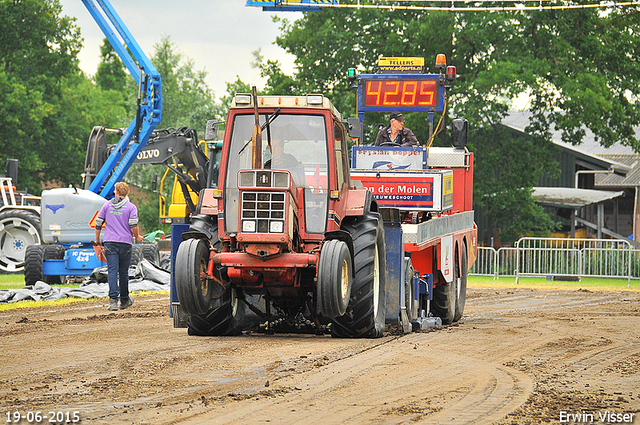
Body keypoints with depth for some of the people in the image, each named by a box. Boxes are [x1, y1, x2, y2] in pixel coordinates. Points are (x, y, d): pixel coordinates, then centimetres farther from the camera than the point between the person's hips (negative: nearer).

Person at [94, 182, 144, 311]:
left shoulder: (107, 205, 8)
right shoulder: (131, 207, 0)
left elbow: (98, 224, 9)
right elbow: (133, 225, -10)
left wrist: (97, 239, 21)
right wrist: (137, 237, 8)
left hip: (110, 242, 1)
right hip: (125, 242, -1)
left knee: (112, 271, -6)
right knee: (123, 272, 11)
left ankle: (113, 300, -19)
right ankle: (124, 300, 23)